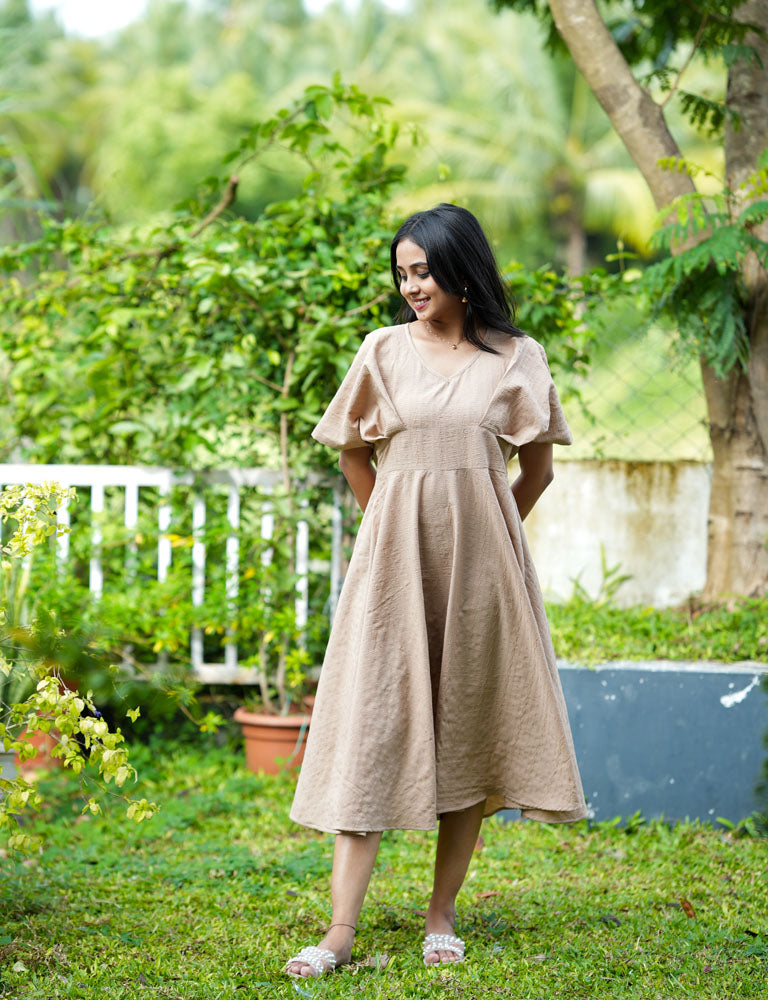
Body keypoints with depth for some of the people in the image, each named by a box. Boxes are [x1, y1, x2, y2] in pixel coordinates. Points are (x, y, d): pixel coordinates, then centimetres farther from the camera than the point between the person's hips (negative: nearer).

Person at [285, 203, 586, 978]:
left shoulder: (516, 359, 3)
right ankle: (340, 932, -9)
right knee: (372, 724, -6)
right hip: (394, 560, 0)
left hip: (480, 562, 0)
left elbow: (537, 466, 11)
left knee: (469, 729, 4)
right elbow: (353, 454, 17)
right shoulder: (384, 350, 5)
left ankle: (441, 917, 16)